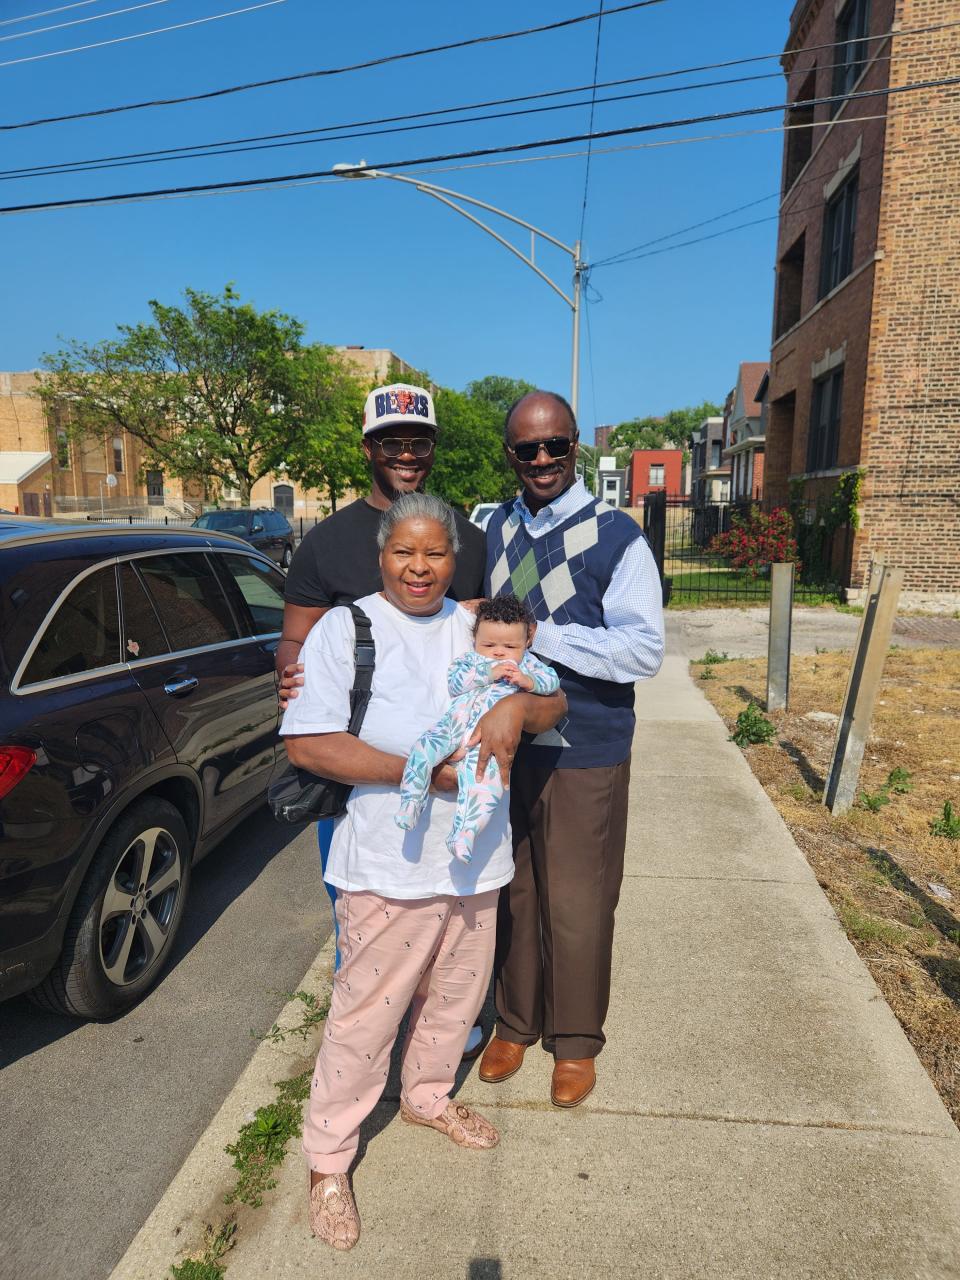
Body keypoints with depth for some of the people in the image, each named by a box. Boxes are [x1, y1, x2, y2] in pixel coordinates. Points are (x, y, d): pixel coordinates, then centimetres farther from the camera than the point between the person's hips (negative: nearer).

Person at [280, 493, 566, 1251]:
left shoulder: (479, 626, 8)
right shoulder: (345, 628, -8)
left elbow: (554, 703, 9)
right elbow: (306, 744, -17)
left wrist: (520, 710, -16)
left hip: (477, 856, 6)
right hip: (389, 866, -5)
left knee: (457, 996, 22)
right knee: (367, 1014, 6)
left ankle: (427, 1096, 50)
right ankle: (328, 1159, 30)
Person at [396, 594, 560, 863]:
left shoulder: (526, 662, 24)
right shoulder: (470, 659, 21)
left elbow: (552, 681, 13)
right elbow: (453, 682, 4)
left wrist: (528, 680, -7)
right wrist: (487, 673, -5)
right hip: (455, 719, 2)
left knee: (486, 776, -25)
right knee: (423, 748, -22)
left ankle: (464, 834, -21)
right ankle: (410, 804, -8)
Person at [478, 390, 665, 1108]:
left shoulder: (617, 538, -9)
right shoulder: (493, 529, 6)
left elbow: (645, 650, -16)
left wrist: (540, 636, -21)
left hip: (585, 755, -4)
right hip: (504, 744, 4)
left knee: (577, 905, 9)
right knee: (513, 892, 16)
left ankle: (576, 1041, 34)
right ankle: (516, 1022, 39)